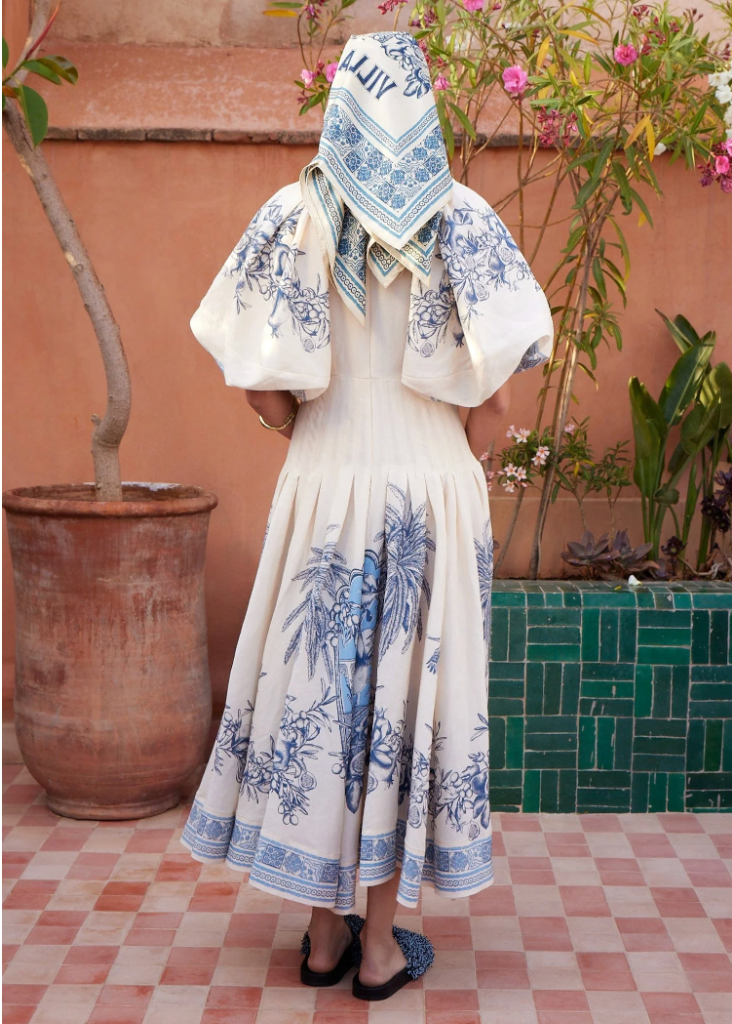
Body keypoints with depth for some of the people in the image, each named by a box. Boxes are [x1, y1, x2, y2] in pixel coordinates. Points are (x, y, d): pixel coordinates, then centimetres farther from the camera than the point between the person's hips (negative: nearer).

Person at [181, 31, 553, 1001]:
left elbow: (257, 375, -7)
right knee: (410, 694, 7)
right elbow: (497, 383, -11)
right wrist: (460, 456, 5)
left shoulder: (295, 215, -2)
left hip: (326, 488, 1)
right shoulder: (462, 218, -4)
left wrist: (309, 441, 8)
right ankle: (381, 943, 16)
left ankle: (326, 931, 21)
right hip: (434, 488, 0)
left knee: (314, 689, 11)